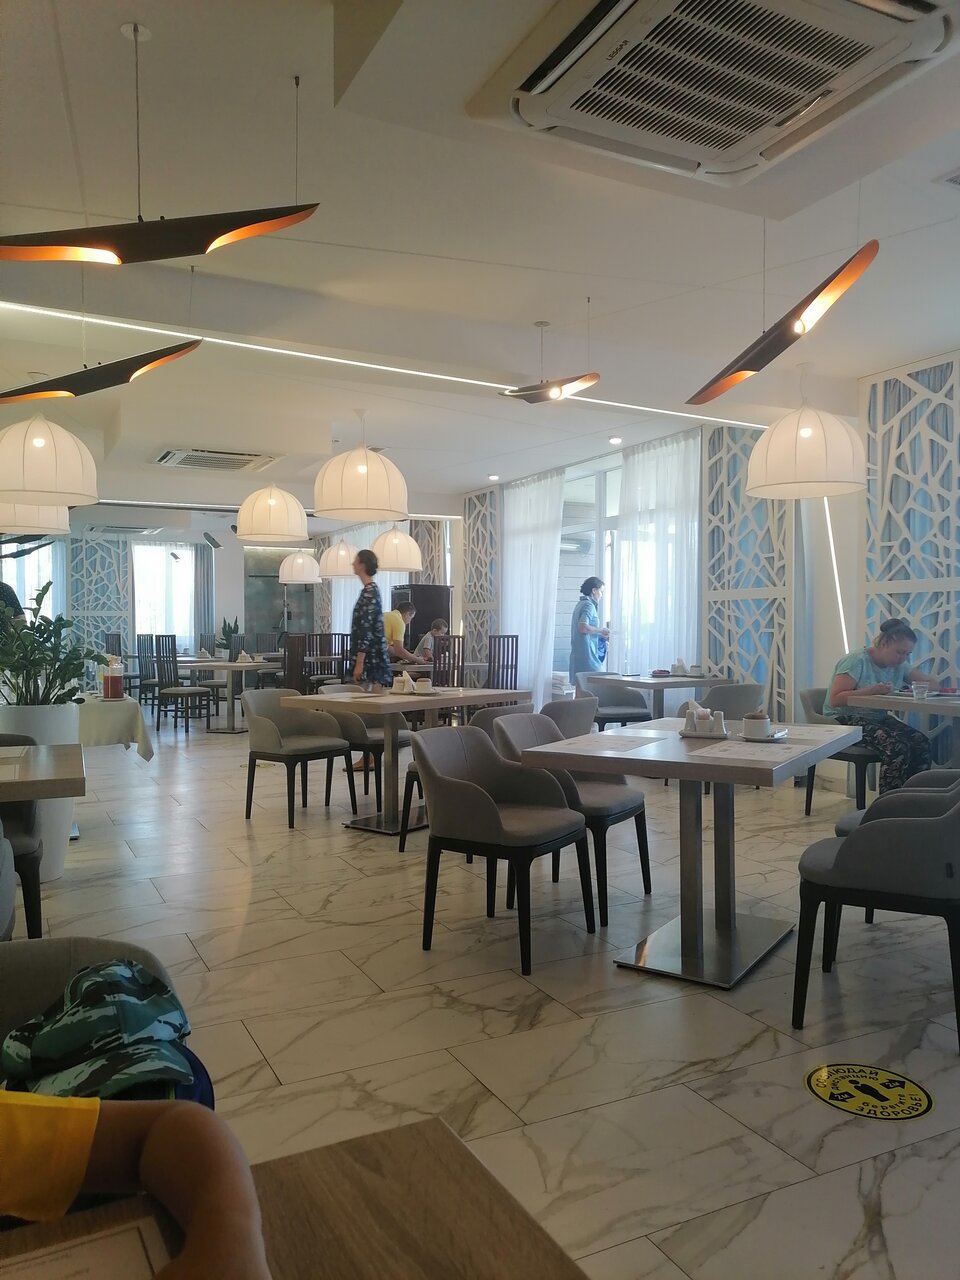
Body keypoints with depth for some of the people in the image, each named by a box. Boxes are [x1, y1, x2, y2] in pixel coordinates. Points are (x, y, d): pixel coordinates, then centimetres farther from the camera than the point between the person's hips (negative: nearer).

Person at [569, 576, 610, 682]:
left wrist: (600, 635, 21)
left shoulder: (581, 604, 19)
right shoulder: (589, 605, -11)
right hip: (588, 657, -10)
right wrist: (601, 630, -11)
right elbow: (583, 627, -25)